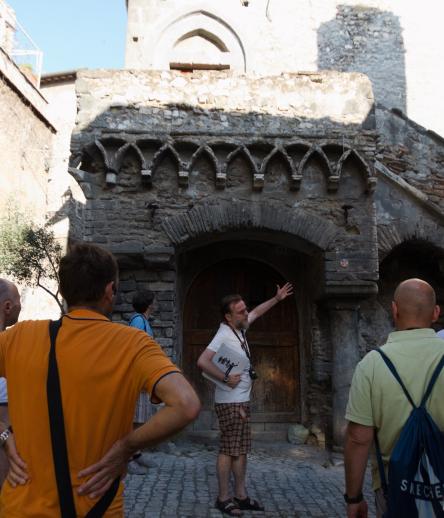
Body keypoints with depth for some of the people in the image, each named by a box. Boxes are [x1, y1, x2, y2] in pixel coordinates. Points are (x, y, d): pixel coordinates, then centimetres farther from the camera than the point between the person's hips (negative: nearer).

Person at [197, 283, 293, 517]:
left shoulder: (239, 329, 7)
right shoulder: (224, 335, -20)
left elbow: (256, 312, 26)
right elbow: (202, 362, -30)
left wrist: (277, 299, 30)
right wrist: (225, 378, -26)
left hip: (242, 401, 9)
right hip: (229, 403, -9)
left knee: (241, 450, 13)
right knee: (228, 451, -1)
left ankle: (241, 496, 22)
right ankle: (223, 498, 10)